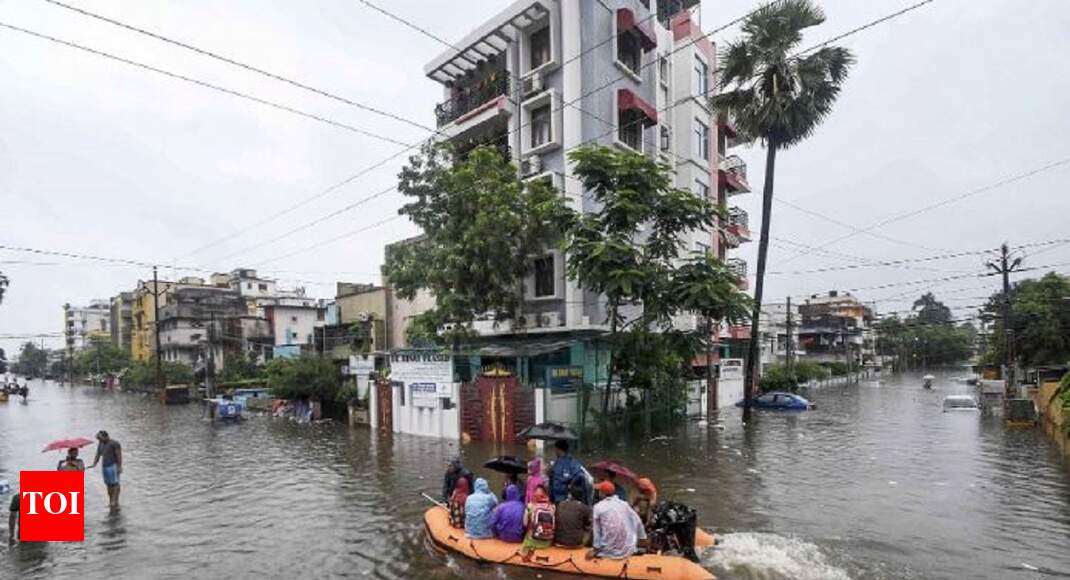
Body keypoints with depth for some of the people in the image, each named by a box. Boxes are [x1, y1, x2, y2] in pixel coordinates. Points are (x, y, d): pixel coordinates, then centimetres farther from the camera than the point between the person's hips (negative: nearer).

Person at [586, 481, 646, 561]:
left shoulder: (597, 507, -3)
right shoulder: (624, 504, 5)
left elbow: (595, 530, -1)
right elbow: (637, 522, 7)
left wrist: (595, 549, 6)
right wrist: (643, 538, 19)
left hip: (609, 551, -2)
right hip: (627, 550, 3)